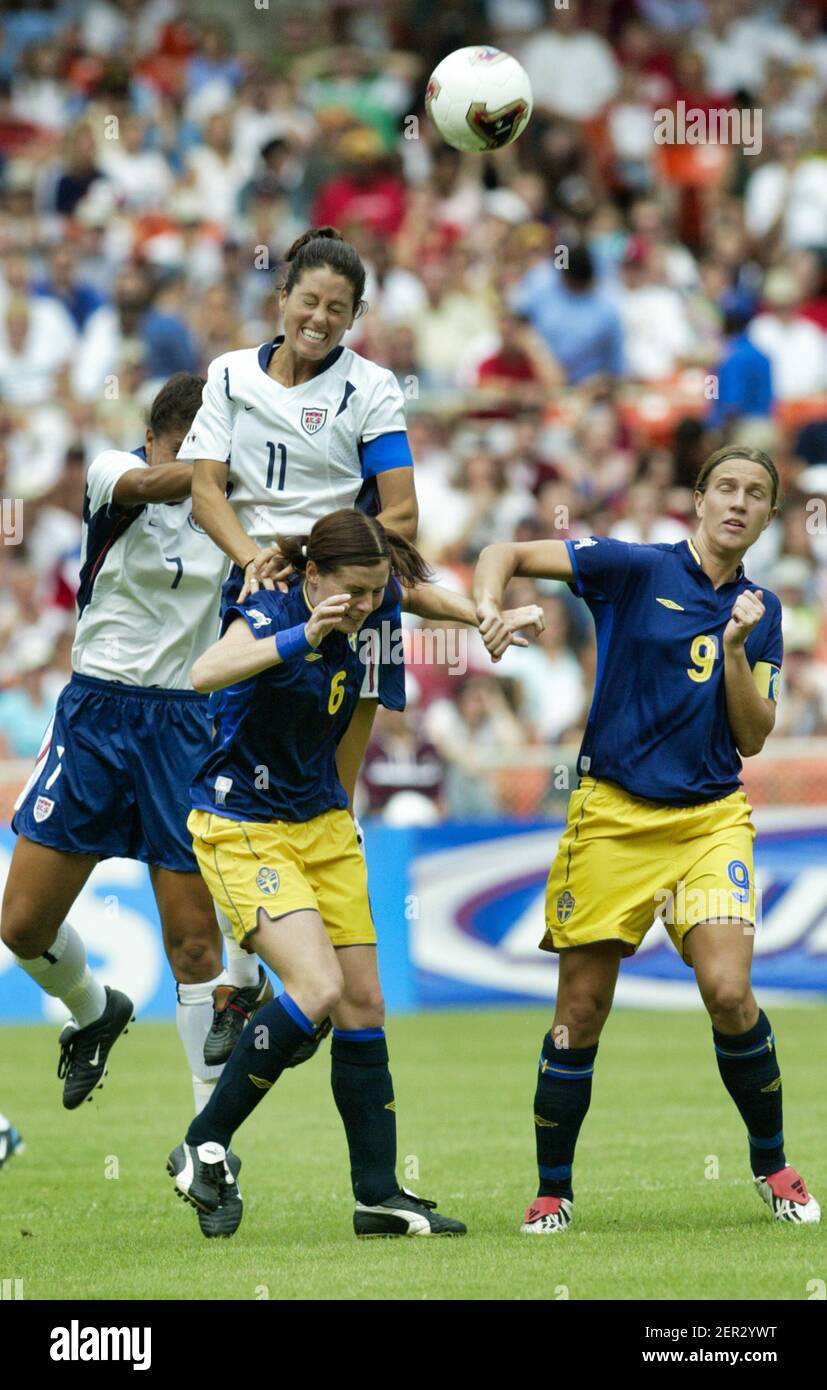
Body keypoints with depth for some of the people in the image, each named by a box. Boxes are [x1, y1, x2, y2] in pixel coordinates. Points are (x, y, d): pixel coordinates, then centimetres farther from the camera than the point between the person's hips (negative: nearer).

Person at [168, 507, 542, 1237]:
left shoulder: (369, 605, -4)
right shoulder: (268, 615, -23)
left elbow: (418, 591, 22)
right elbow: (207, 672, -45)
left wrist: (492, 620, 9)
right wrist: (302, 638, -53)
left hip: (324, 822, 7)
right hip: (241, 829, -7)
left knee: (363, 1002, 4)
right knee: (319, 987, -21)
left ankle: (379, 1194, 9)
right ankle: (204, 1148, -9)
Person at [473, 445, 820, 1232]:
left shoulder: (760, 612, 9)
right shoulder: (636, 570, -2)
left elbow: (752, 738, 4)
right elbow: (506, 555, -2)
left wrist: (736, 648, -8)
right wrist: (489, 611, -22)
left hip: (711, 818, 2)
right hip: (614, 813, -2)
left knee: (728, 991, -17)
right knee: (581, 1010, -1)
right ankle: (552, 1192, 14)